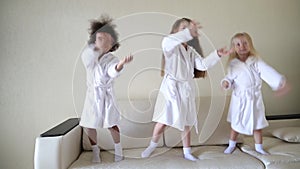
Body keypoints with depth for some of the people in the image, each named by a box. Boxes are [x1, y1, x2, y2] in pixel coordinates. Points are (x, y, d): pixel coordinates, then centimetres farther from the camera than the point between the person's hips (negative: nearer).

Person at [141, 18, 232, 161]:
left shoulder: (191, 51, 11)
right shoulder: (172, 47, -9)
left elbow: (202, 64, 1)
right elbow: (166, 41, -34)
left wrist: (217, 54, -12)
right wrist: (188, 33, -45)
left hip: (186, 89, 6)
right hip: (171, 88, -6)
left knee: (187, 122, 13)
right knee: (163, 121, 0)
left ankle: (187, 152, 30)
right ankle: (152, 145, 27)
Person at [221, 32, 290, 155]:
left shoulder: (256, 61, -10)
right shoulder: (233, 64, -9)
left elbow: (268, 73, -20)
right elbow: (230, 78, 0)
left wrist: (280, 83, -34)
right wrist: (226, 82, -22)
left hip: (255, 99, 1)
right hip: (239, 100, 0)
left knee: (257, 125, 14)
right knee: (236, 124, 12)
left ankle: (259, 147, 34)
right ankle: (232, 145, 33)